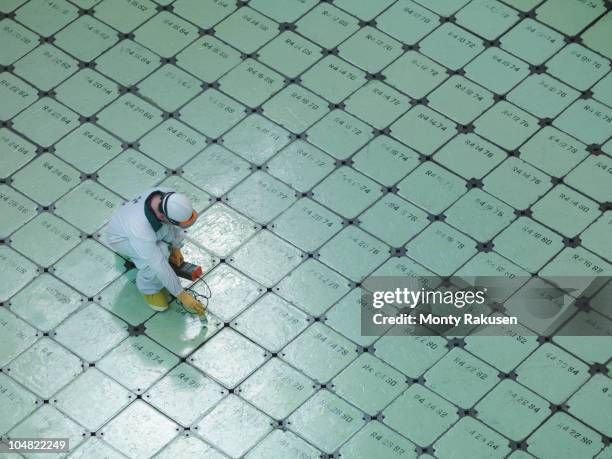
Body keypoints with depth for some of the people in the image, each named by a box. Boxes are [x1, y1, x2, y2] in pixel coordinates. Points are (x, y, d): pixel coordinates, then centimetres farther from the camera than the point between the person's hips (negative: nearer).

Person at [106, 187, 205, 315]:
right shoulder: (141, 229, -45)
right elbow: (160, 266, -35)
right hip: (122, 238, -7)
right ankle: (149, 288, -1)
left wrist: (176, 249, 4)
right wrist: (181, 295, -27)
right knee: (159, 257, -30)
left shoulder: (170, 196, -30)